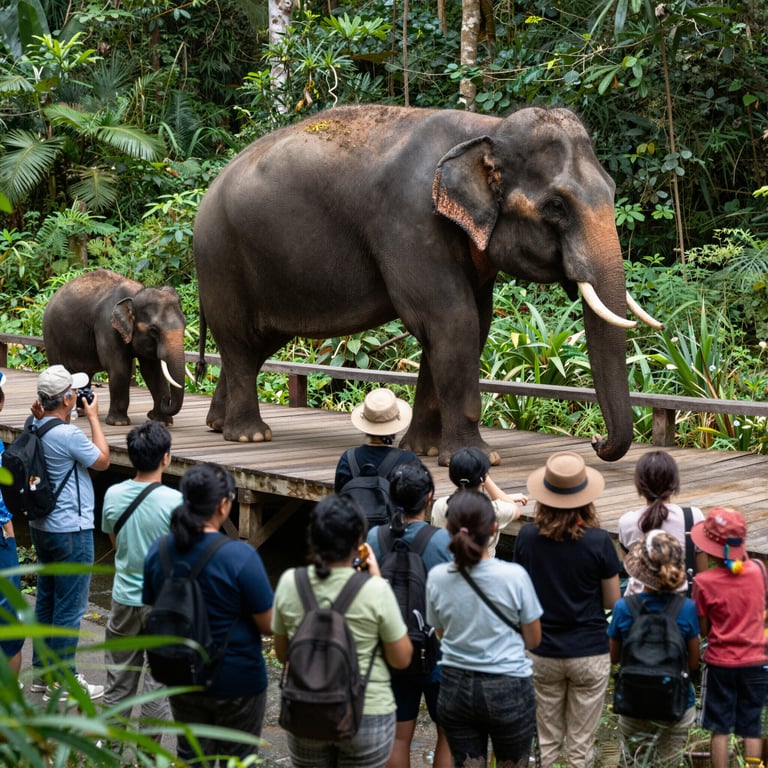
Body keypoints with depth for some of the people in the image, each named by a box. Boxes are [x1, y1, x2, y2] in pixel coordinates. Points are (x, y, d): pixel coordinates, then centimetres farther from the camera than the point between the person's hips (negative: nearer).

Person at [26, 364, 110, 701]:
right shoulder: (68, 435, -23)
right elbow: (103, 460, -9)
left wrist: (38, 416, 10)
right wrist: (93, 416, -3)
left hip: (42, 527, 9)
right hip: (71, 531, -9)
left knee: (46, 599, 18)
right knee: (70, 607, 0)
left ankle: (41, 671, 27)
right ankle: (62, 681, 7)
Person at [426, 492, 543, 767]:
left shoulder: (437, 578, -9)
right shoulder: (514, 576, -16)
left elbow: (442, 634, 6)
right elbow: (533, 639, -3)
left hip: (455, 686, 2)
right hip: (507, 689, -2)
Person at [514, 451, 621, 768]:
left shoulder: (526, 537, -9)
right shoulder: (598, 541, -15)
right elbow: (613, 601, -5)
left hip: (542, 652, 2)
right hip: (589, 652, -2)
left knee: (545, 741, 16)